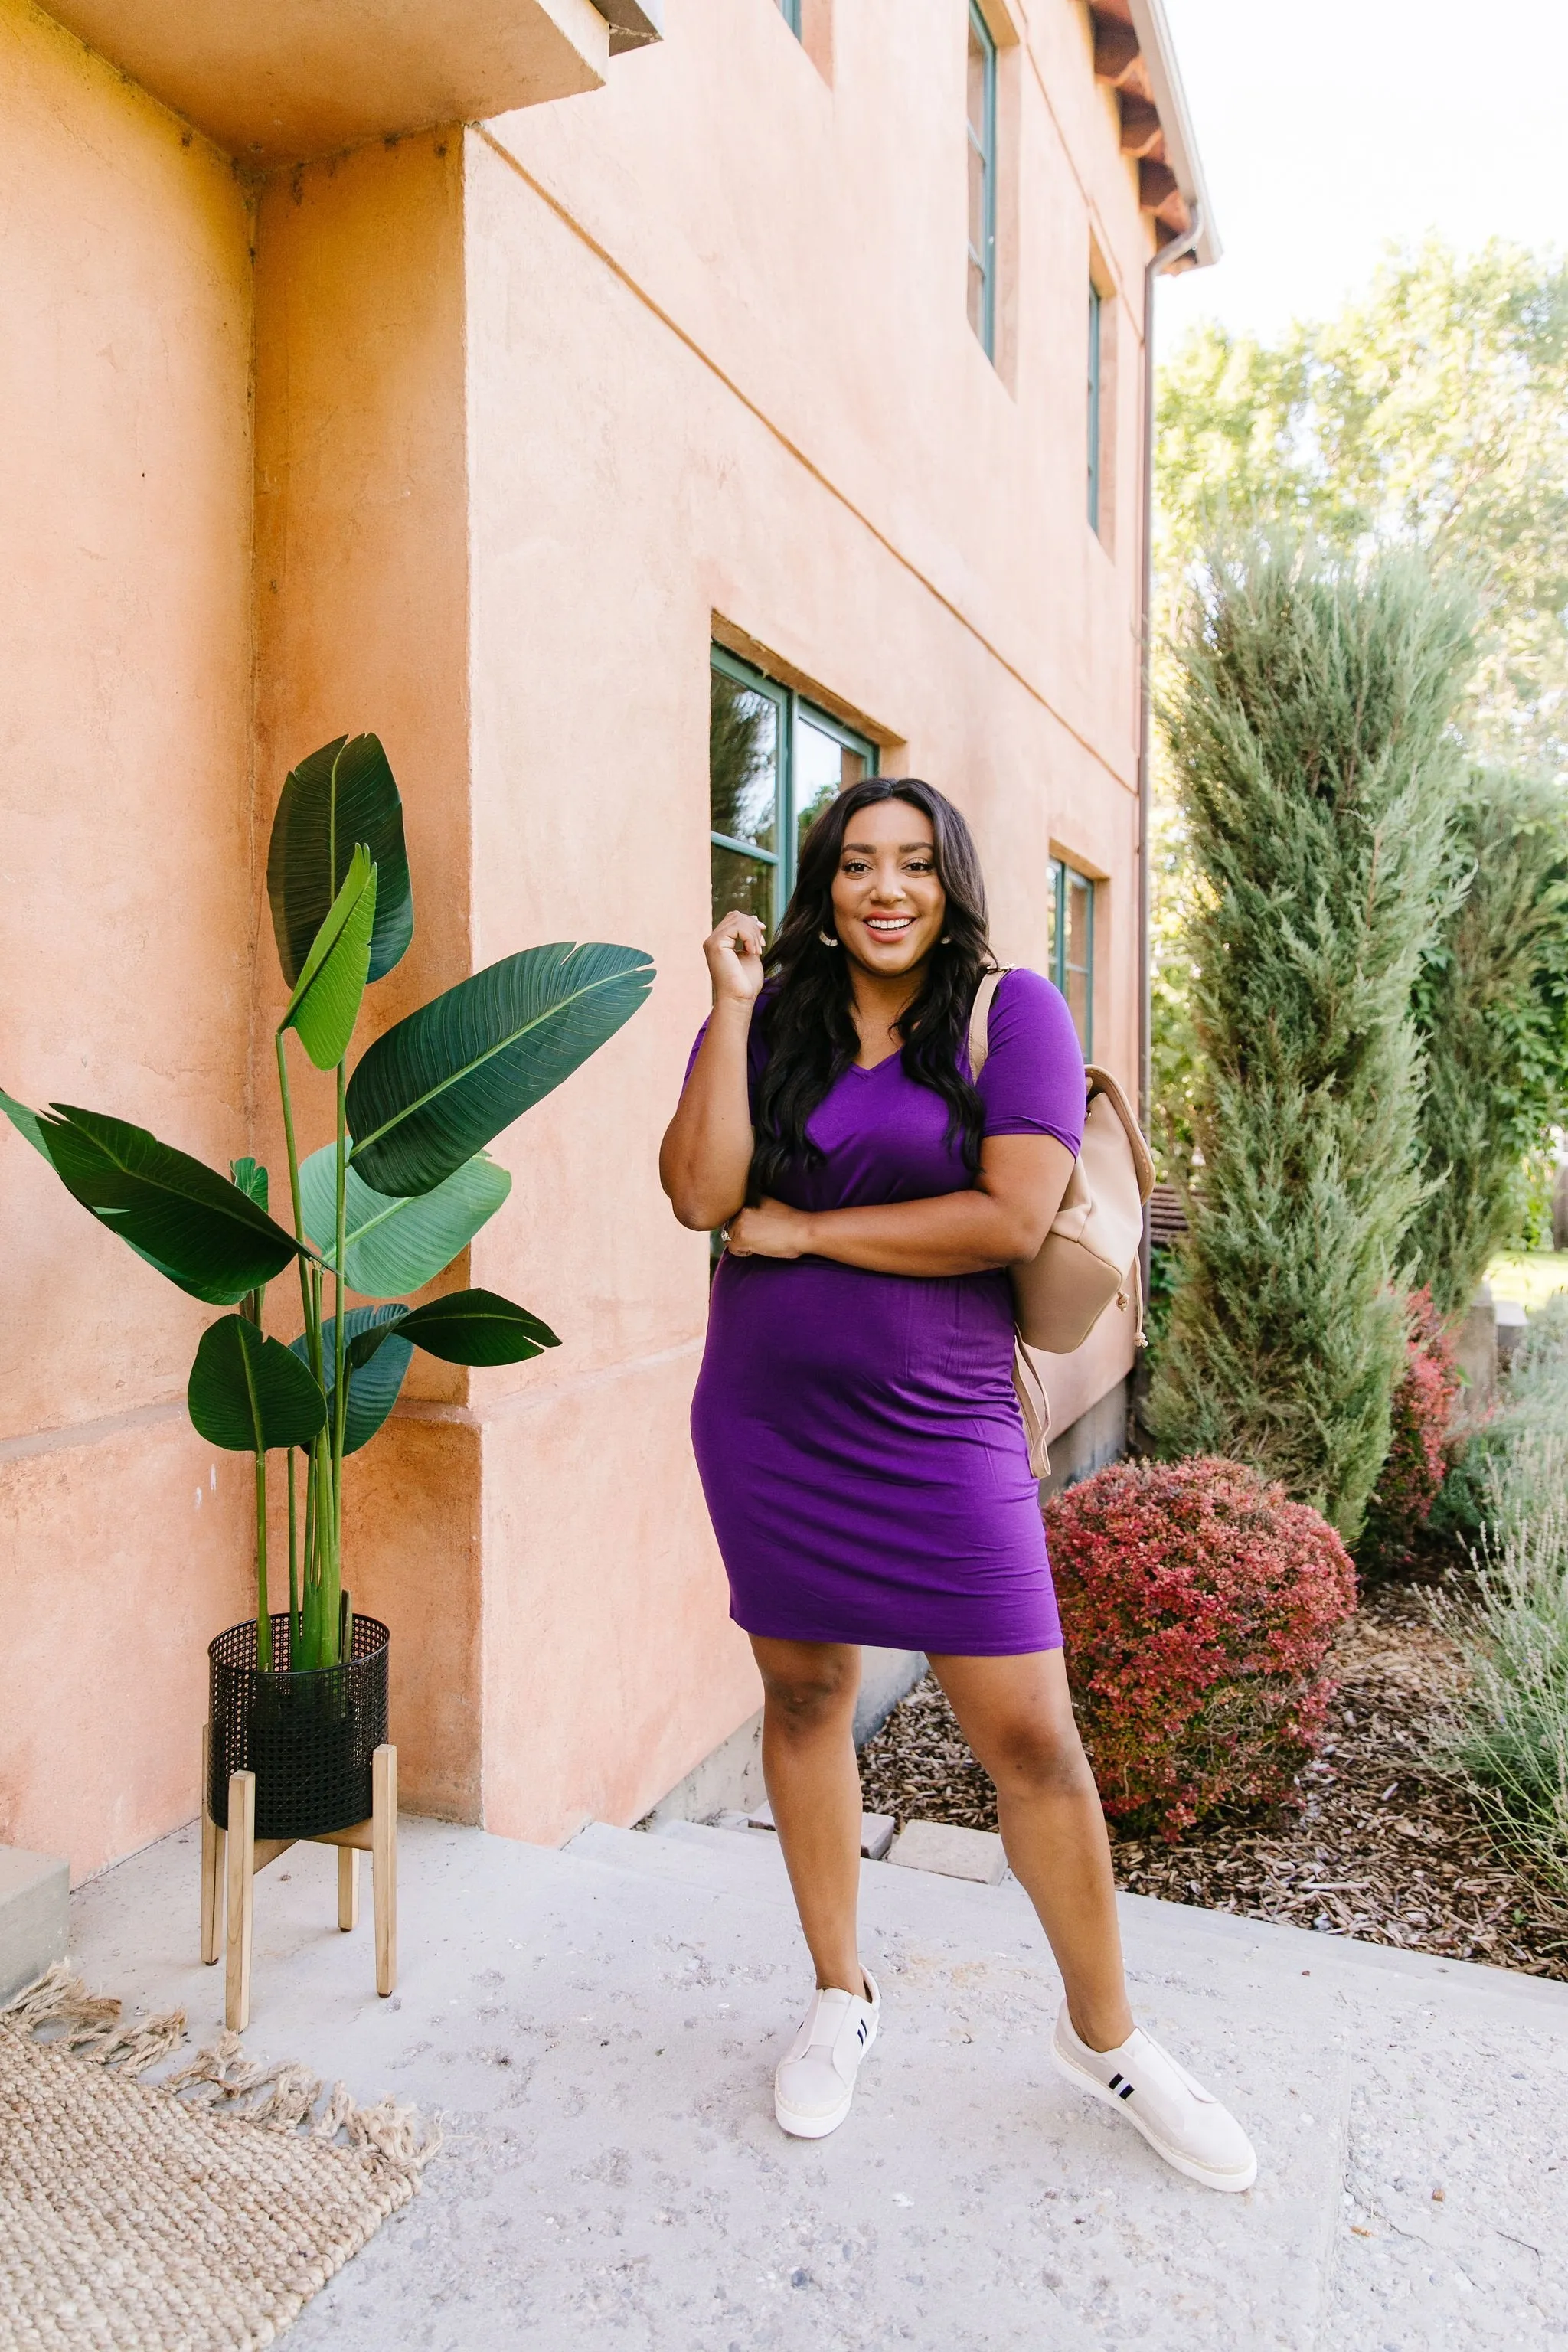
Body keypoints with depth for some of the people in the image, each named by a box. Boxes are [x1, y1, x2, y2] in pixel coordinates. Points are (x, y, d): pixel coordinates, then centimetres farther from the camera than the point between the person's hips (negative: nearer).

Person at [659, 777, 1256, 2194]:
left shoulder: (1012, 1011, -4)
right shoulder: (767, 1016, 3)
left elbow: (1014, 1218, -17)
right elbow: (702, 1193, -10)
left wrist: (802, 1232, -11)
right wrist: (735, 1008, -12)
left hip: (939, 1427, -2)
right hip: (768, 1424, 3)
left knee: (1029, 1732, 2)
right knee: (805, 1694, 13)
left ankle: (1105, 2034, 28)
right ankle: (842, 1999, 36)